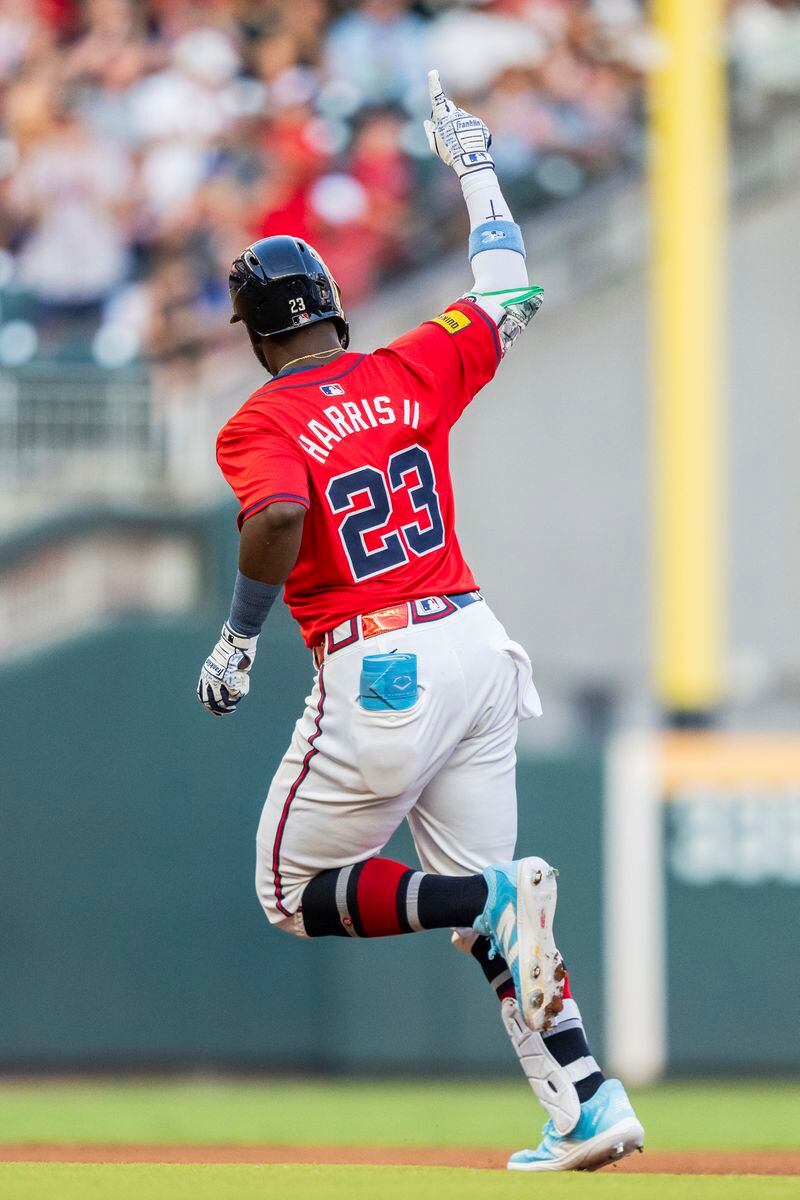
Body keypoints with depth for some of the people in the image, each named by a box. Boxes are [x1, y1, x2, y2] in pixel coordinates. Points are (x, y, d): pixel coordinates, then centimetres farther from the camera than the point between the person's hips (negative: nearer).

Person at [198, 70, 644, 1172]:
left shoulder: (259, 425, -8)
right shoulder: (412, 372, 7)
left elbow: (280, 516, -28)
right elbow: (511, 296, 22)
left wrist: (237, 640, -16)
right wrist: (475, 168, 32)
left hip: (376, 675, -6)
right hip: (475, 644, 6)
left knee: (295, 895, 10)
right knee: (483, 898, 16)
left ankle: (497, 900, -16)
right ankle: (590, 1105, 2)